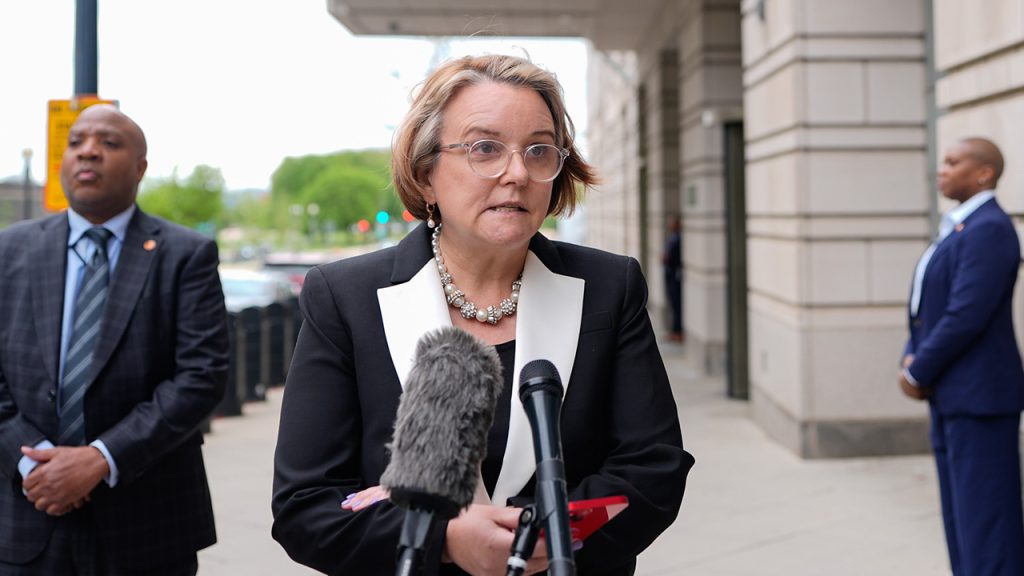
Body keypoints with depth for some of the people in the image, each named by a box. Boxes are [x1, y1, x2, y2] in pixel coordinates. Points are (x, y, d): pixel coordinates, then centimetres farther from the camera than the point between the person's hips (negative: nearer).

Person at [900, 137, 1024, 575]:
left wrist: (918, 374, -12)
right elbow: (930, 308, 20)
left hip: (980, 395, -10)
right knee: (963, 516, 14)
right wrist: (912, 360, 2)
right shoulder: (961, 228, 16)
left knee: (986, 519, -4)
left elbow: (966, 317, -24)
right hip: (955, 393, 10)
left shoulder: (989, 229, -17)